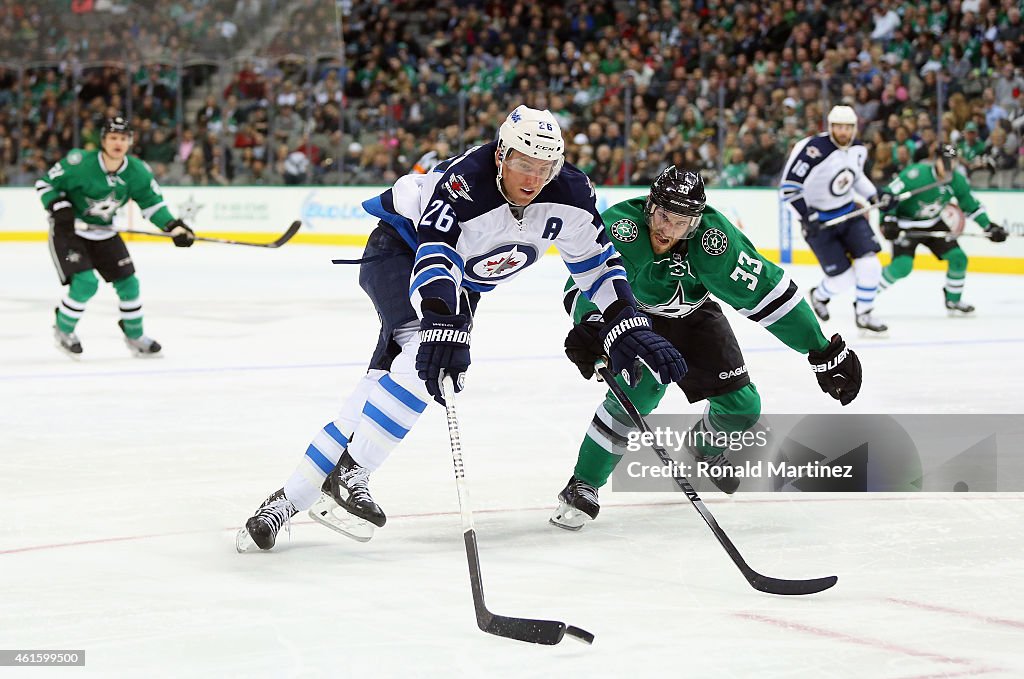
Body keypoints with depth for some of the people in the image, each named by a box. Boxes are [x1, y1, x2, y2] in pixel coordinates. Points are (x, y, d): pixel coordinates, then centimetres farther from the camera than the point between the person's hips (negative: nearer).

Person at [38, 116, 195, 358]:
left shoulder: (137, 171, -12)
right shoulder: (80, 163, -25)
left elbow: (151, 201, 1)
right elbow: (45, 183, -13)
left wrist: (173, 226, -13)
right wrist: (59, 209, -26)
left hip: (104, 233, 5)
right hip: (68, 230, -5)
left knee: (127, 281, 4)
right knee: (86, 283, -20)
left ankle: (135, 336, 24)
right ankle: (63, 330, 4)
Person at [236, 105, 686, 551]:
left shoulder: (570, 194, -18)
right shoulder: (464, 182, -36)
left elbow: (596, 262, -6)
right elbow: (436, 255, -48)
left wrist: (627, 326, -15)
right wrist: (443, 326, -63)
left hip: (464, 280, 6)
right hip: (400, 249, -6)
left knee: (387, 380, -4)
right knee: (425, 355, -33)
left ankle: (288, 500, -3)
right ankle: (349, 474, -25)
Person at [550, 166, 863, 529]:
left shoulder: (714, 237, -32)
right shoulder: (621, 227, -37)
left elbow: (767, 292, -26)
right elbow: (584, 283, -41)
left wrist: (824, 351, -22)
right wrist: (589, 326, -65)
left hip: (692, 314, 3)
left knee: (742, 407, -1)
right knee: (641, 389, -31)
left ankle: (706, 446, 38)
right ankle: (582, 486, -16)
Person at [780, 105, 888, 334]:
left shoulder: (858, 149, -2)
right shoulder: (814, 150, -25)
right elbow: (790, 186, -21)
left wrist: (875, 197, 9)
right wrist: (807, 215, -27)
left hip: (849, 213, 6)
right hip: (818, 219, -6)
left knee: (869, 263, -9)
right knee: (843, 278, -6)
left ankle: (864, 315, 11)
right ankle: (819, 296, 29)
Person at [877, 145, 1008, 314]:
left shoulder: (958, 181, -7)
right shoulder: (917, 174, -28)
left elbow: (972, 205, 9)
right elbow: (888, 194, -25)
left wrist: (989, 227, 6)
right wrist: (887, 221, -31)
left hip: (934, 225, 6)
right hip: (906, 226, -6)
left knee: (958, 258, -4)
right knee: (902, 266, -22)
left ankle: (953, 301, 16)